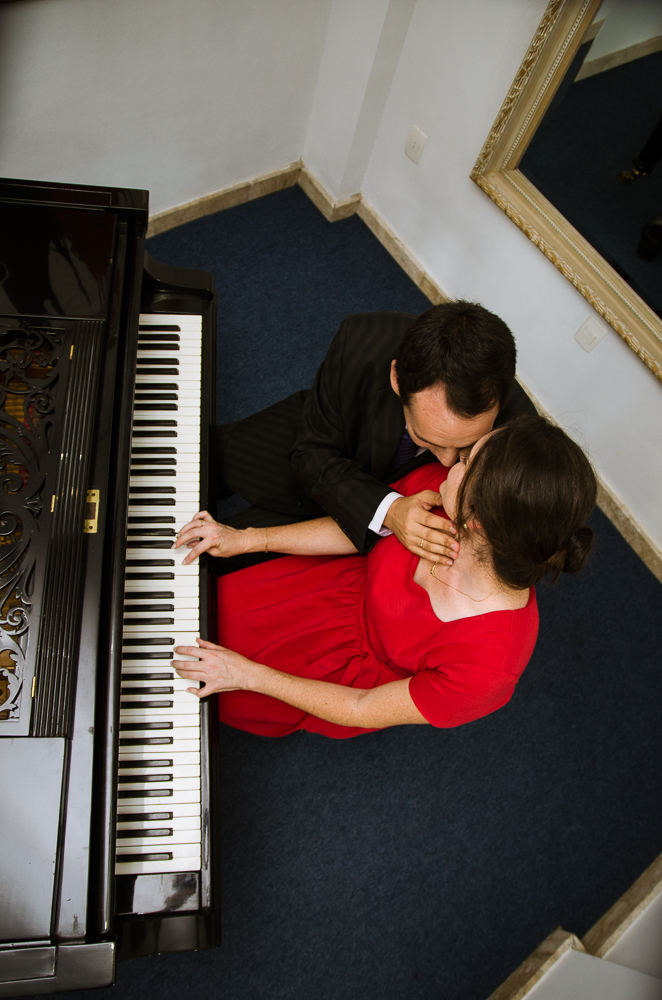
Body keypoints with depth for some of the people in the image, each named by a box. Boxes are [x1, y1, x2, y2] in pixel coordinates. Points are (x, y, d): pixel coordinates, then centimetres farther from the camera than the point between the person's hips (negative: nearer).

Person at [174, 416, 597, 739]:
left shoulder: (487, 663, -42)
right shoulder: (435, 484, -30)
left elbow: (362, 710, -26)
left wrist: (249, 675, -22)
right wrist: (248, 538, -8)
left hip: (364, 670, -3)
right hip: (351, 587, 4)